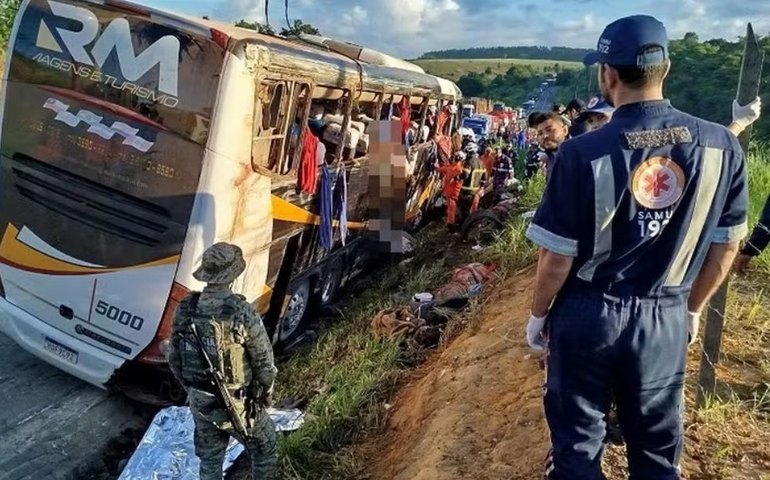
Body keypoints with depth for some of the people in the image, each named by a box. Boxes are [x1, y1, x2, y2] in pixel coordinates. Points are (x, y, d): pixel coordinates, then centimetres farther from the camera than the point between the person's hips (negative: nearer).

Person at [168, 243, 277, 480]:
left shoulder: (185, 310, -9)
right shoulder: (243, 313, -25)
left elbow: (175, 359, 3)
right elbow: (264, 361, -15)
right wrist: (266, 394, 3)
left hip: (200, 402, 5)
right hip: (239, 405, -5)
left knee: (210, 459, 25)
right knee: (264, 449, 22)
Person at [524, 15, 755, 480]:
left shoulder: (584, 152, -19)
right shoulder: (722, 146, -7)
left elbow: (558, 256, -13)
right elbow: (727, 244, 4)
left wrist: (538, 314, 4)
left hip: (587, 315, -3)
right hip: (666, 320, 3)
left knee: (577, 442, 16)